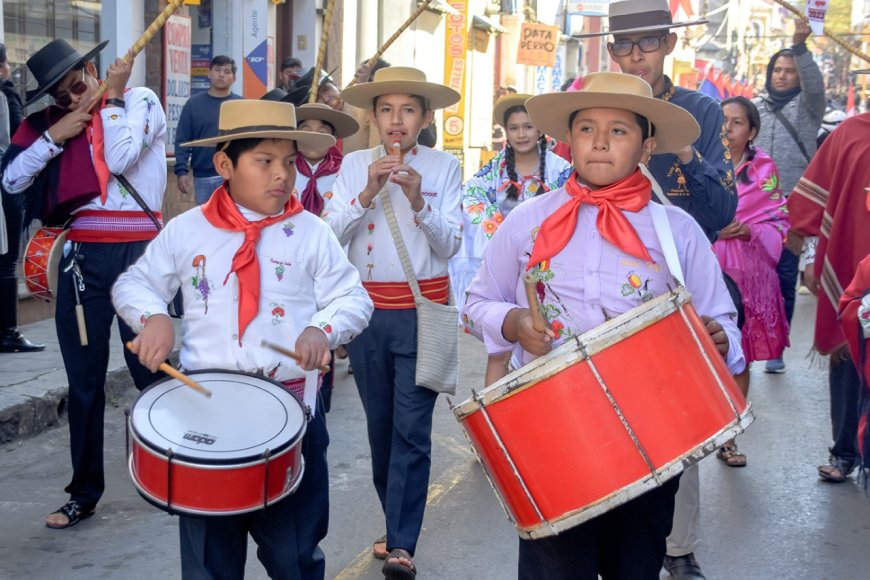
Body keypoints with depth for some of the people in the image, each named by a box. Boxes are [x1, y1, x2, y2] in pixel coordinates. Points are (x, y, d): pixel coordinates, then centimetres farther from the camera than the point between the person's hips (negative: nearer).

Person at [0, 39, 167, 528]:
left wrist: (112, 97, -9)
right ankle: (85, 493, 20)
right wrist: (52, 137, -7)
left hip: (137, 253, -3)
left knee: (151, 369, 3)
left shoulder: (141, 100, 0)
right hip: (82, 257, 4)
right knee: (85, 379, 9)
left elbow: (119, 157, -18)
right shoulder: (50, 121, 10)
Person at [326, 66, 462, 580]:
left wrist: (418, 200, -21)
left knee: (412, 430, -8)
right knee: (380, 424, 13)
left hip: (422, 311, -3)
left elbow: (450, 244, -7)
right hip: (366, 308, 3)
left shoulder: (444, 167, -1)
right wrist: (368, 192, -18)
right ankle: (396, 525, 29)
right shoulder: (355, 165, 4)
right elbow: (331, 234, -5)